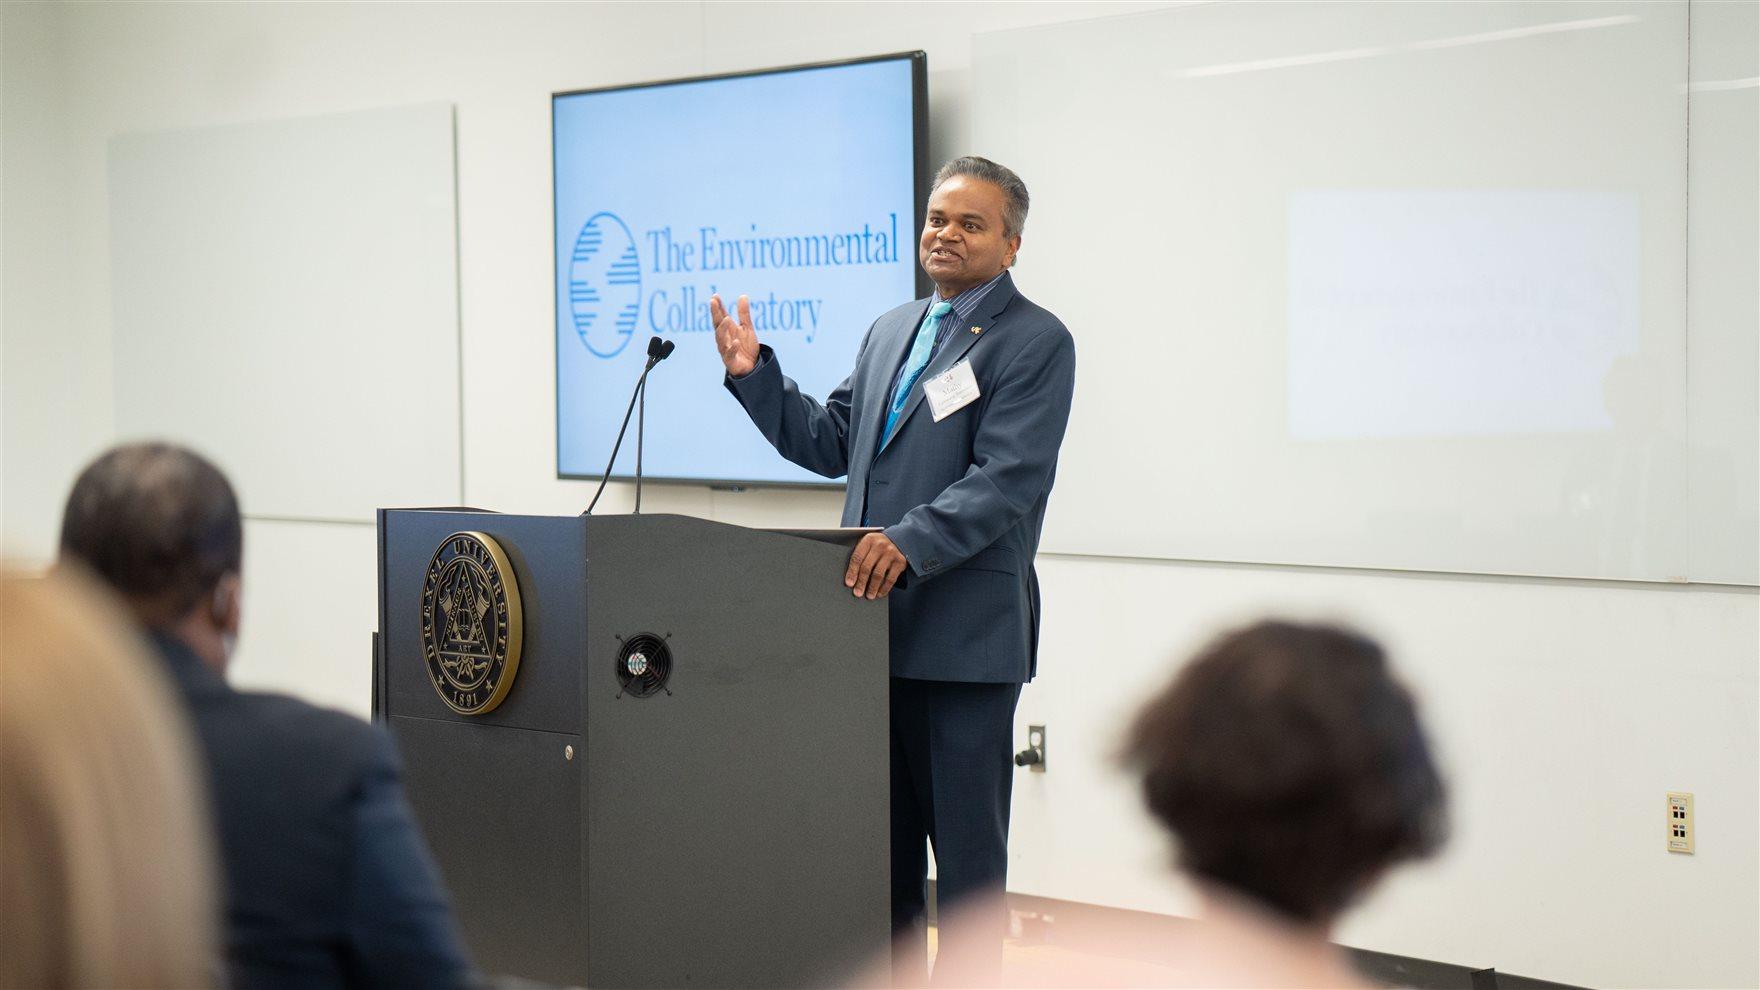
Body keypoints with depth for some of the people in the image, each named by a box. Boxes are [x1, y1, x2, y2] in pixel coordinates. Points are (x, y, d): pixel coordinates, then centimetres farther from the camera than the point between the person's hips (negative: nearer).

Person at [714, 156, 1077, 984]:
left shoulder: (1036, 342, -6)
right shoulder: (890, 332, 17)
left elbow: (1007, 479, -17)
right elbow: (830, 443, 18)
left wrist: (910, 542, -28)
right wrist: (754, 374, 6)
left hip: (964, 634, -7)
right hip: (875, 623, 7)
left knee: (966, 844, 2)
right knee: (882, 842, 15)